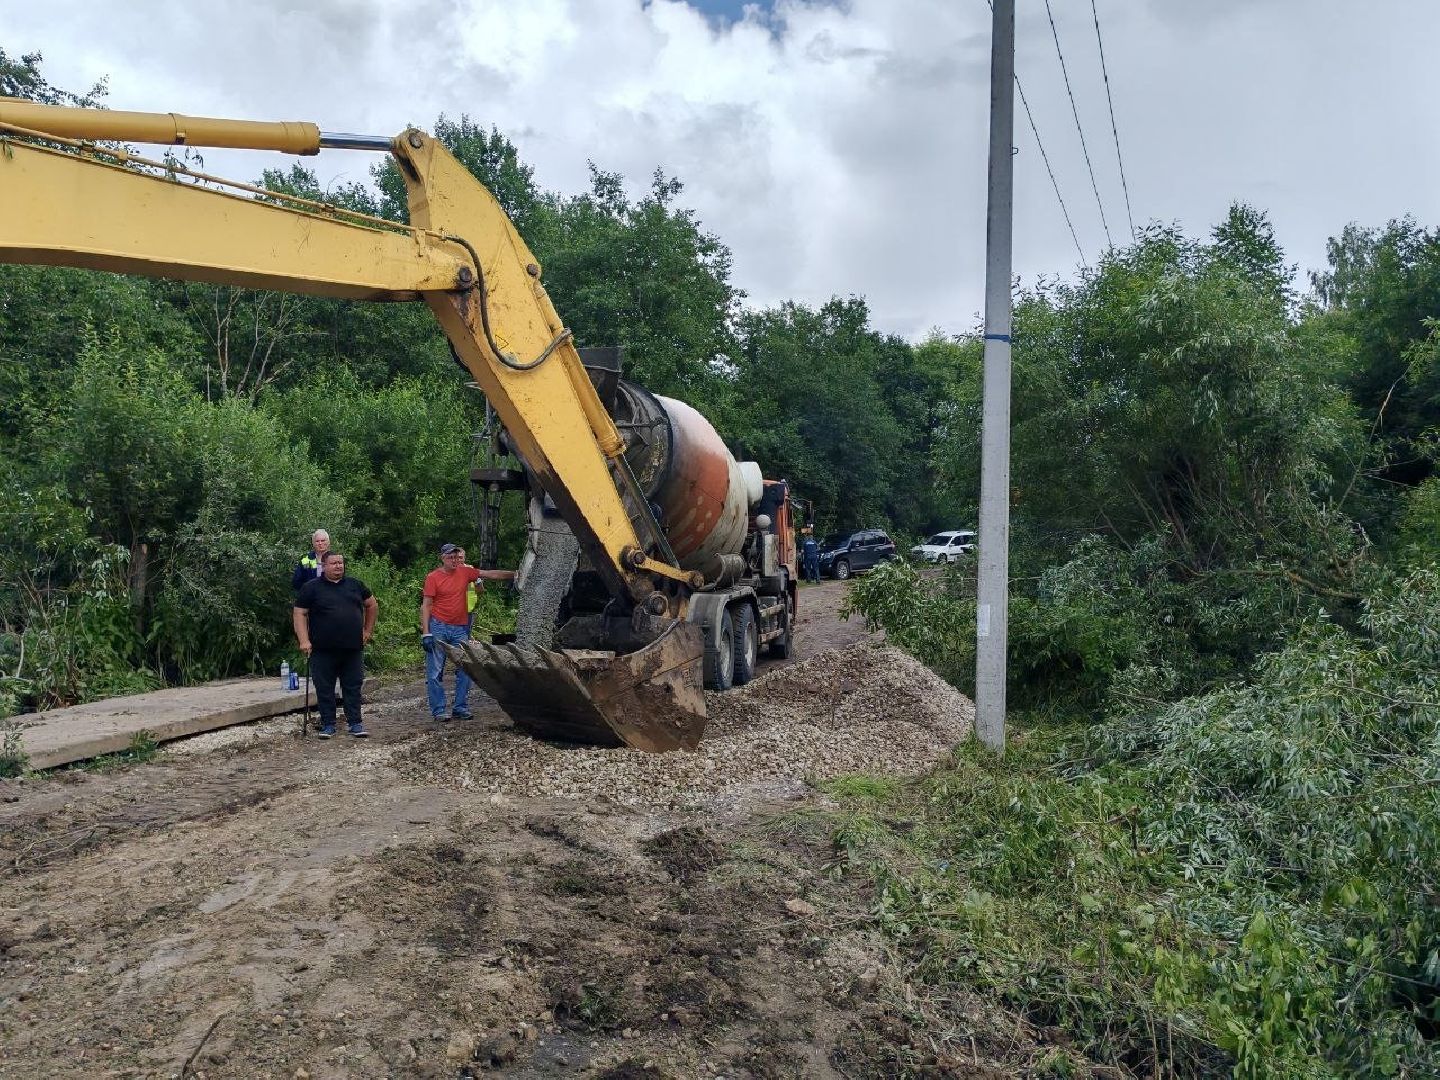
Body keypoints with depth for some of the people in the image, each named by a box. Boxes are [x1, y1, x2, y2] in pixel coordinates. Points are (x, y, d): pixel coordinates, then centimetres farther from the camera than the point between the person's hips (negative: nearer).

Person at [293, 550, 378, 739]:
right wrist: (304, 641, -12)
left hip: (353, 648, 2)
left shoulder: (355, 585, 10)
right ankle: (328, 724, 13)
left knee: (353, 687, 5)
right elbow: (300, 614, -2)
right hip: (323, 650, -2)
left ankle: (354, 723, 12)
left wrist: (368, 630, 16)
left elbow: (372, 606, 22)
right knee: (324, 688, 4)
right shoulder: (311, 587, 1)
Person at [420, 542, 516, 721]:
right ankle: (438, 710, 4)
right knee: (435, 671, -3)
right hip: (438, 627, -4)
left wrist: (515, 574, 4)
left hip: (460, 628, 4)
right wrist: (426, 633, -11)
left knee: (465, 669, 2)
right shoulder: (433, 577, -3)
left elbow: (491, 575, 10)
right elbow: (426, 606, -5)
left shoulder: (465, 572, 7)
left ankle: (460, 708, 10)